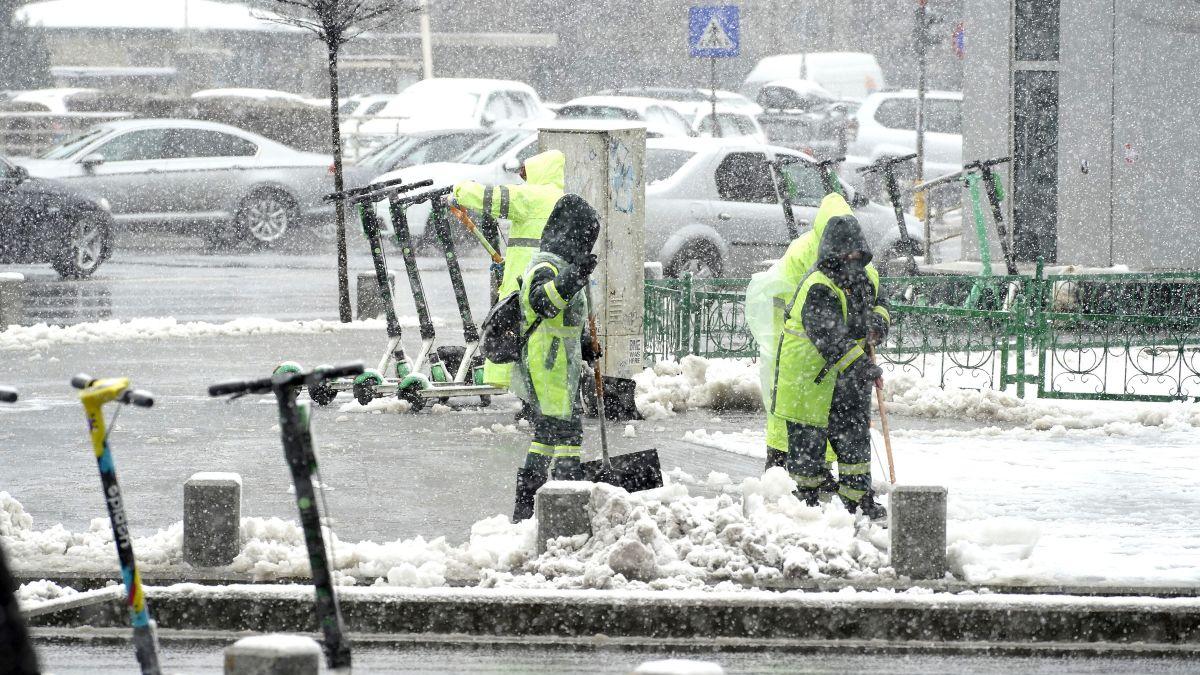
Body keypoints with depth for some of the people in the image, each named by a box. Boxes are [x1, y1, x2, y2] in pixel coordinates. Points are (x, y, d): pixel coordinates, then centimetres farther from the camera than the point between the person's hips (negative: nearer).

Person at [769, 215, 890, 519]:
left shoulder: (867, 277, 3)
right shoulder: (818, 289, -25)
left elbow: (875, 303, 23)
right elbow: (829, 336, -34)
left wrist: (878, 320, -2)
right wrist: (860, 366, -41)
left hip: (846, 378, 7)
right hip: (810, 376, -7)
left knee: (854, 436, 9)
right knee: (808, 438, 2)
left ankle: (859, 498, 17)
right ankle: (806, 499, 15)